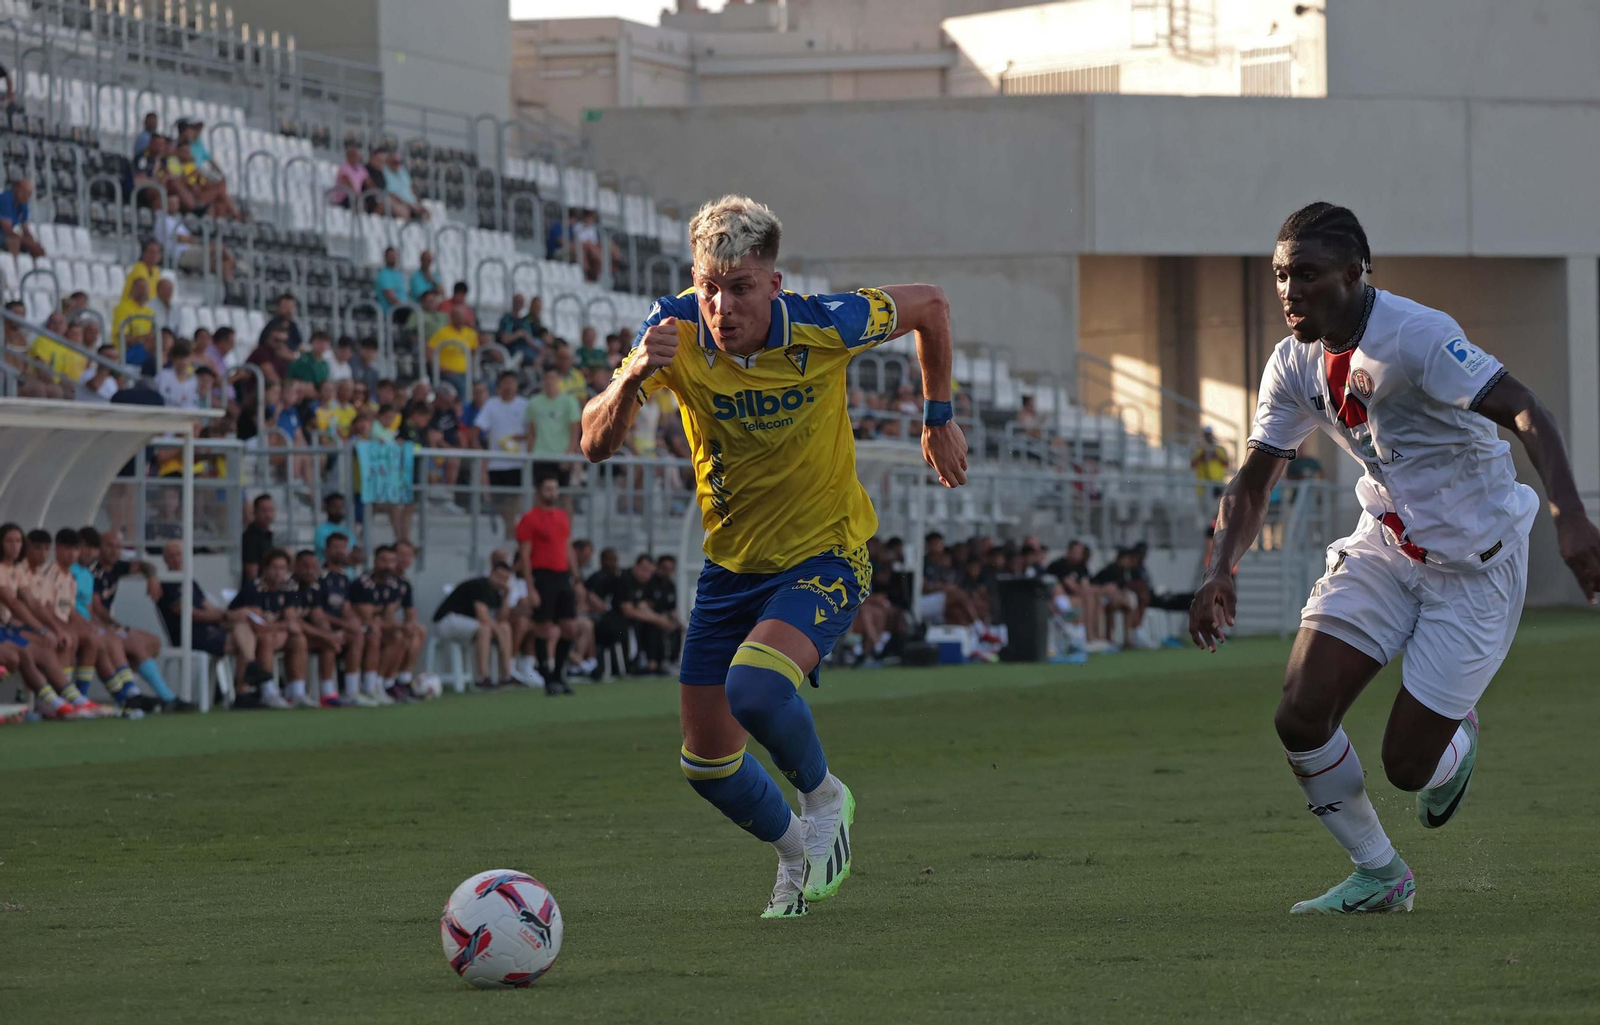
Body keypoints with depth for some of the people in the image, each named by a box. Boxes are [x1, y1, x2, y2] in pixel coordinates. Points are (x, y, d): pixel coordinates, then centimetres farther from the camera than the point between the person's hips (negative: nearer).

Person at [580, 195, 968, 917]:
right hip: (730, 563, 4)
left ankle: (822, 798, -1)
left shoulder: (821, 328, -21)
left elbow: (929, 305, -1)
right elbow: (596, 444, -22)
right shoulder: (674, 331, -16)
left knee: (755, 688, -32)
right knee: (706, 763, 7)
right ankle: (798, 855, 36)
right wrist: (632, 378, -41)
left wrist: (939, 418, 6)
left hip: (824, 557, -4)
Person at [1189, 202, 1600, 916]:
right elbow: (1253, 481, 7)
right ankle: (1378, 876, 11)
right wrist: (1220, 574, -11)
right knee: (1300, 717, -11)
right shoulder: (1294, 366, -2)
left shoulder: (1417, 336, -24)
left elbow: (1527, 414, -32)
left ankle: (1457, 741, 32)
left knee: (1406, 764, -7)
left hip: (1474, 562, -6)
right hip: (1384, 548, 6)